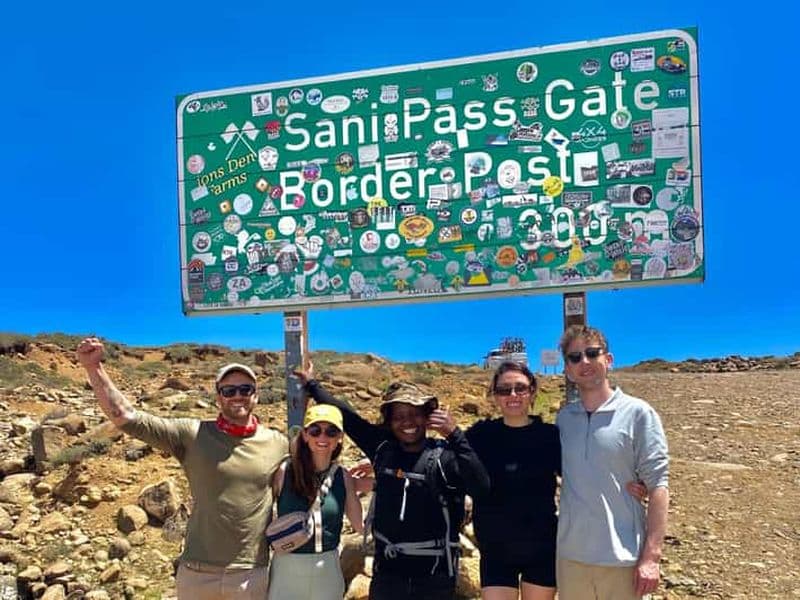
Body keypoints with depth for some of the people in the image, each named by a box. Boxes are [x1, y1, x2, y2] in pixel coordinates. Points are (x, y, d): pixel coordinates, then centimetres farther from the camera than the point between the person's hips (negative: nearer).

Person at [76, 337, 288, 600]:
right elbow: (126, 417, -9)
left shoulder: (278, 443, 0)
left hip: (252, 575, 0)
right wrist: (93, 368, -17)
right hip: (197, 573, 0)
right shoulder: (192, 435, -4)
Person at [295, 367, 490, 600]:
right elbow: (347, 417, 11)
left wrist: (455, 435, -31)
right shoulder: (383, 448, 1)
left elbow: (481, 488, -25)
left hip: (434, 577, -3)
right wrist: (311, 384, 20)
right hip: (387, 574, 3)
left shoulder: (444, 456, -10)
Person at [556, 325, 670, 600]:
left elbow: (657, 485, -8)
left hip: (622, 557, -4)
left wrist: (651, 556, -13)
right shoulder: (563, 417, 5)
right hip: (570, 555, 4)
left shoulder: (638, 413, -7)